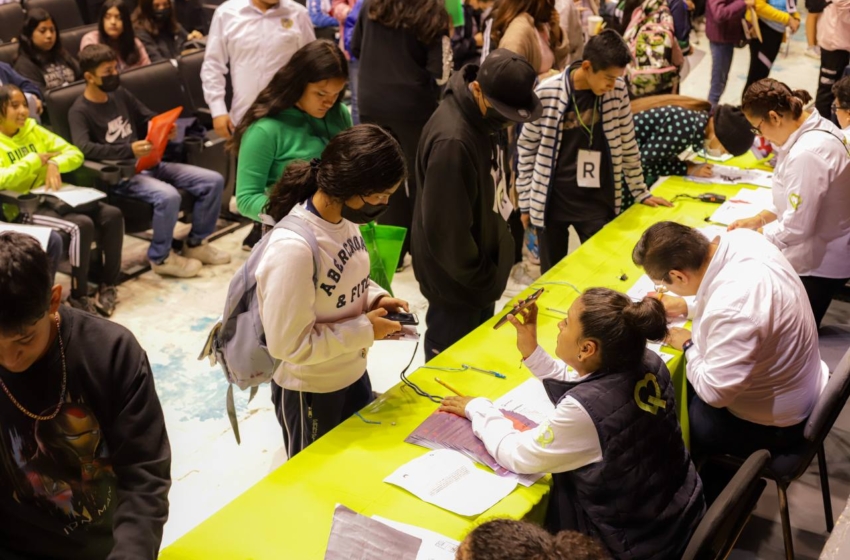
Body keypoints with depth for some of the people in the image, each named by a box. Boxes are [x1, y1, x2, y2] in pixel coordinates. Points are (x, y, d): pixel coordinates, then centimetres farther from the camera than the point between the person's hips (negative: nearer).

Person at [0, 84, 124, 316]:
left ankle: (108, 284, -3)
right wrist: (35, 160, -14)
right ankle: (78, 296, -16)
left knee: (112, 215, -15)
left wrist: (54, 163, -12)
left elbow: (75, 153, 9)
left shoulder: (34, 130, 12)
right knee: (81, 225, -30)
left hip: (52, 197, 6)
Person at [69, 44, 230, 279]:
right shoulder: (79, 111, -6)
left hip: (149, 164, 8)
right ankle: (160, 257, -12)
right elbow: (83, 148, -23)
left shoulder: (120, 94, 15)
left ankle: (196, 243, 10)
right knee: (168, 196, -36)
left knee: (213, 181, -5)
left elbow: (149, 118, 24)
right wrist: (129, 150, -33)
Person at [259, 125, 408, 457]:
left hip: (353, 374, 8)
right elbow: (288, 343, -29)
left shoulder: (345, 218, -8)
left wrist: (374, 298, -8)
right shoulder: (293, 248, -33)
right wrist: (365, 329, -23)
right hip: (310, 393, -8)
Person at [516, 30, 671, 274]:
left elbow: (628, 145, 7)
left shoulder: (618, 91, -6)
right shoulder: (547, 92, -13)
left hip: (598, 201, 2)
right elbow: (528, 147, -2)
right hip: (552, 201, -1)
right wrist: (526, 200, 1)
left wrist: (641, 192, 12)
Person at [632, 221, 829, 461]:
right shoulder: (742, 239, -14)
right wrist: (687, 307, 8)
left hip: (774, 423, -8)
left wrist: (689, 346, -13)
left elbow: (713, 392, -29)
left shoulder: (732, 310, -41)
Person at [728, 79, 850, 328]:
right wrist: (758, 219, 4)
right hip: (820, 253, 9)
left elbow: (796, 227, -27)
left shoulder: (807, 155, -32)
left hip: (818, 263, -9)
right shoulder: (816, 127, -1)